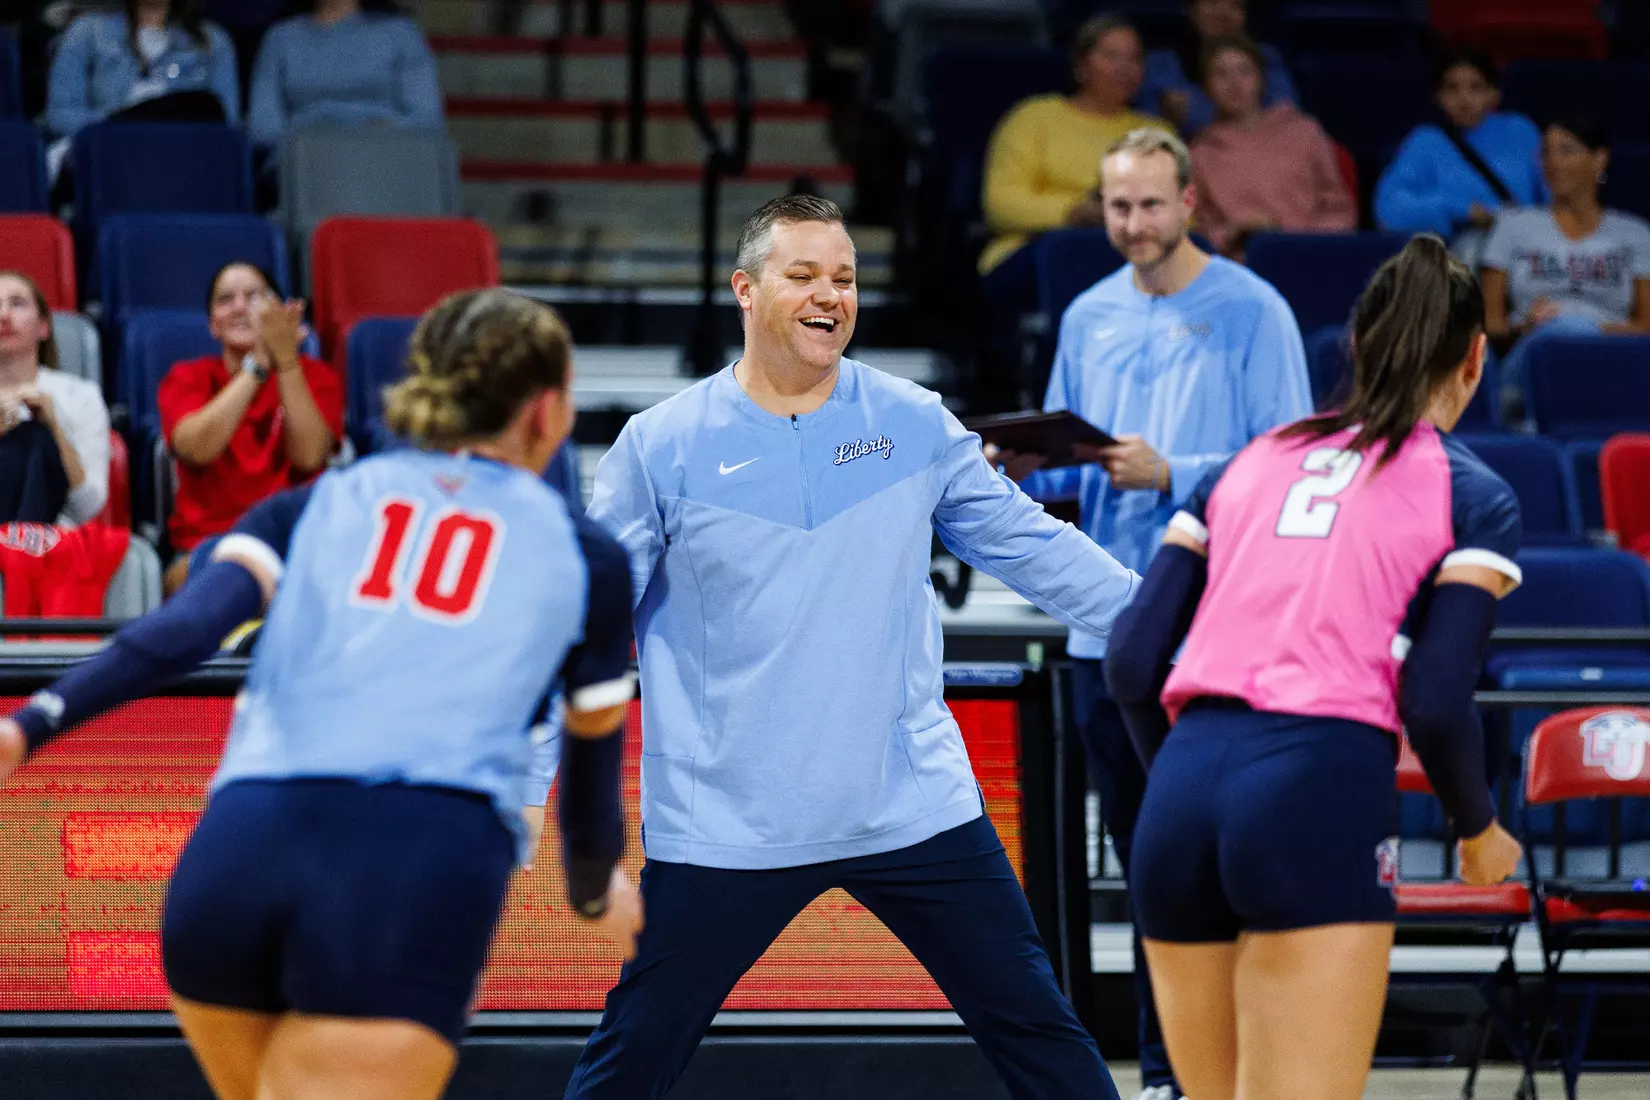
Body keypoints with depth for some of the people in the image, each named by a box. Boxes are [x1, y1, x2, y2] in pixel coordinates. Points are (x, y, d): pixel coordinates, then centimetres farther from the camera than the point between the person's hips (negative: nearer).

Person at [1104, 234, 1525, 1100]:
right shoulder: (1473, 496, 7)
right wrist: (1480, 829, 14)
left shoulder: (1246, 464, 21)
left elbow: (1132, 661, 14)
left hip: (1183, 789, 5)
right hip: (1321, 791, -5)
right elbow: (1436, 702, -4)